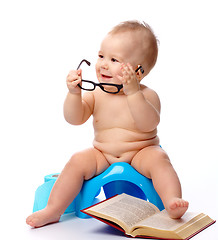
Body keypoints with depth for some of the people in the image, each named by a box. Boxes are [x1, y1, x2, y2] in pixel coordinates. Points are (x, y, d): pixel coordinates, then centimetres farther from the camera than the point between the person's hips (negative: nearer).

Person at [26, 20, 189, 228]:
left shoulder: (147, 95, -11)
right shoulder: (96, 95, -2)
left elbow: (149, 124, -30)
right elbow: (74, 119, -9)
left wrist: (133, 92, -40)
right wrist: (74, 93, -26)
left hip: (140, 154, -2)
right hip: (103, 156, 3)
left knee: (158, 158, -30)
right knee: (79, 161, -19)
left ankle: (172, 203, -36)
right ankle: (52, 211, -13)